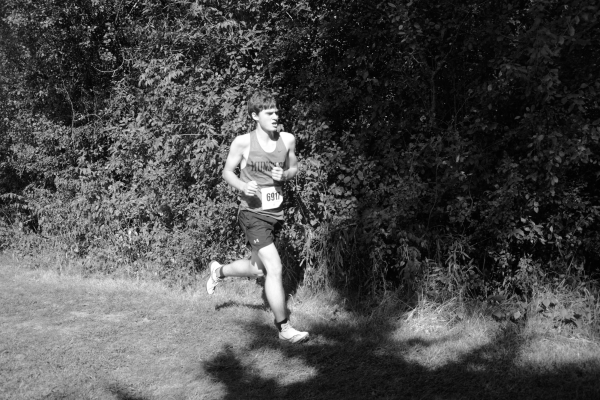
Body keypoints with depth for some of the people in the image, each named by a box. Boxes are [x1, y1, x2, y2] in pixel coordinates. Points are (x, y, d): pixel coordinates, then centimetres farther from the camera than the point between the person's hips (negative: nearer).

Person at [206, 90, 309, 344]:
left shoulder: (288, 140, 1)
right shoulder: (243, 142, -9)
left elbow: (294, 168, 16)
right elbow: (227, 172, 2)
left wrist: (284, 175, -8)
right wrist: (243, 186, -18)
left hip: (276, 213, 6)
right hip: (253, 213, -6)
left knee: (257, 269, 20)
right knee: (274, 268, -15)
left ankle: (219, 270, 50)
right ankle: (284, 328, -4)